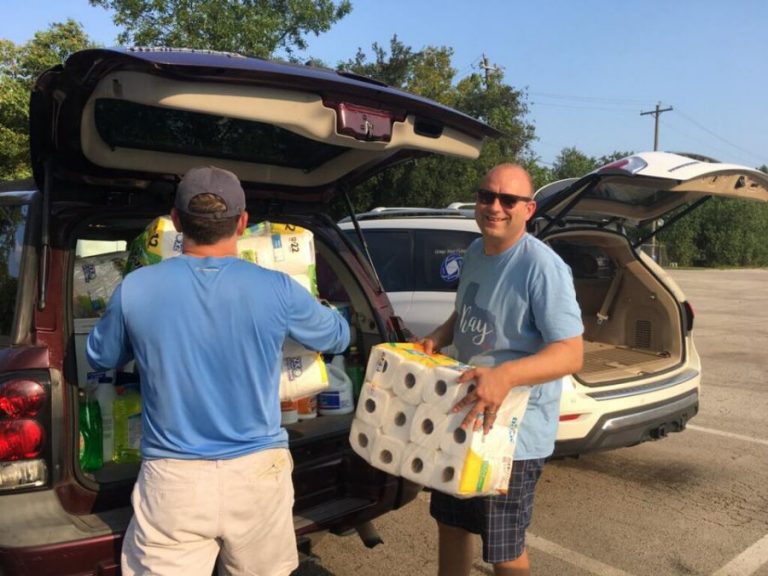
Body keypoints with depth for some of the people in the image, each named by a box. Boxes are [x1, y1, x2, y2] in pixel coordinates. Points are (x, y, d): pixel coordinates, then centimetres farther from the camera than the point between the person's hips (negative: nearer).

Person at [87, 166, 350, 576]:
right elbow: (338, 338, 9)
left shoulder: (134, 289, -8)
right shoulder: (277, 290, -11)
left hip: (172, 480, 0)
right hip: (257, 473, 1)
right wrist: (304, 312, 30)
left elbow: (100, 358, 12)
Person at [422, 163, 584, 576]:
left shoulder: (543, 267, -22)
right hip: (464, 417, 8)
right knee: (451, 522, 24)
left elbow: (571, 353, -26)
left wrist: (505, 375, -42)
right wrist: (437, 337, -2)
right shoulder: (474, 252, 4)